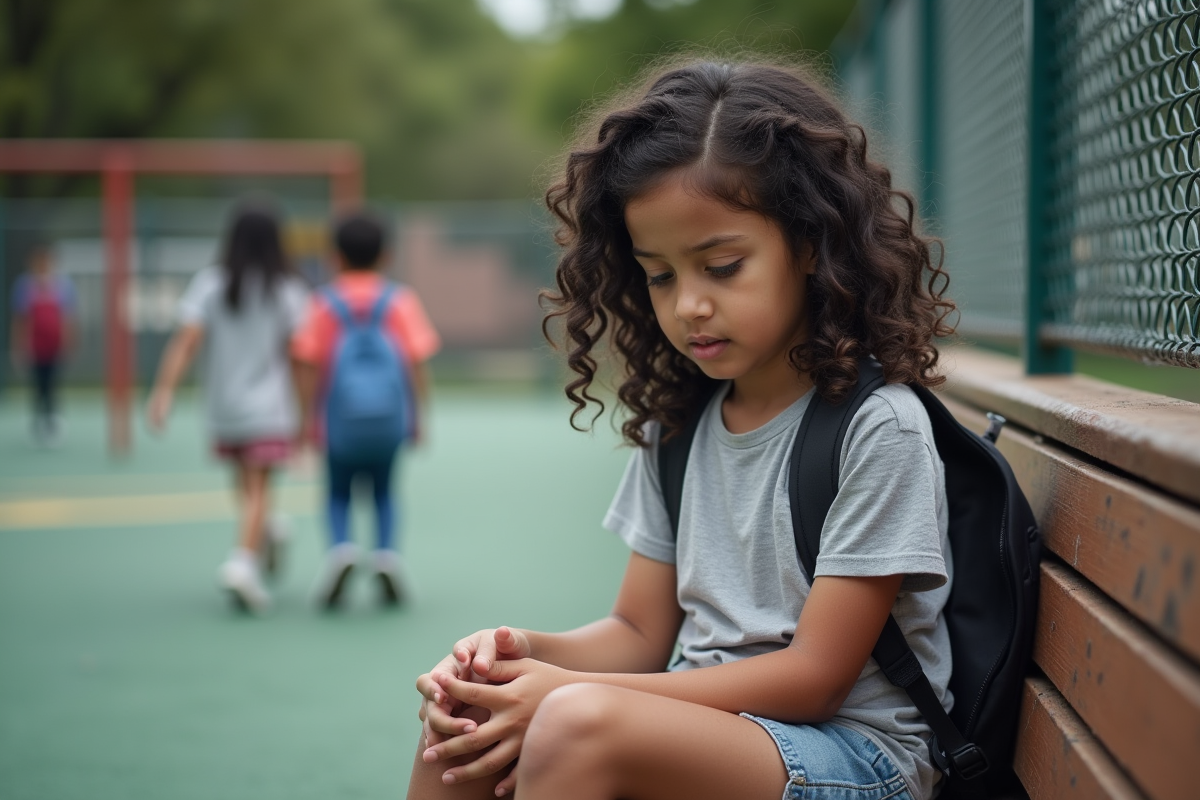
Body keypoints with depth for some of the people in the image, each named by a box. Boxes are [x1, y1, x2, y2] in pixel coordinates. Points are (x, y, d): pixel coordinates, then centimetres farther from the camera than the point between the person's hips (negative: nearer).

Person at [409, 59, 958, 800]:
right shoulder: (675, 423, 10)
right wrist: (524, 649, -12)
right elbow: (640, 632, 12)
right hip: (697, 727, 7)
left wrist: (569, 694, -20)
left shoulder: (878, 426, -13)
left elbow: (814, 676, -15)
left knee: (581, 725, -31)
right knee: (462, 722, -17)